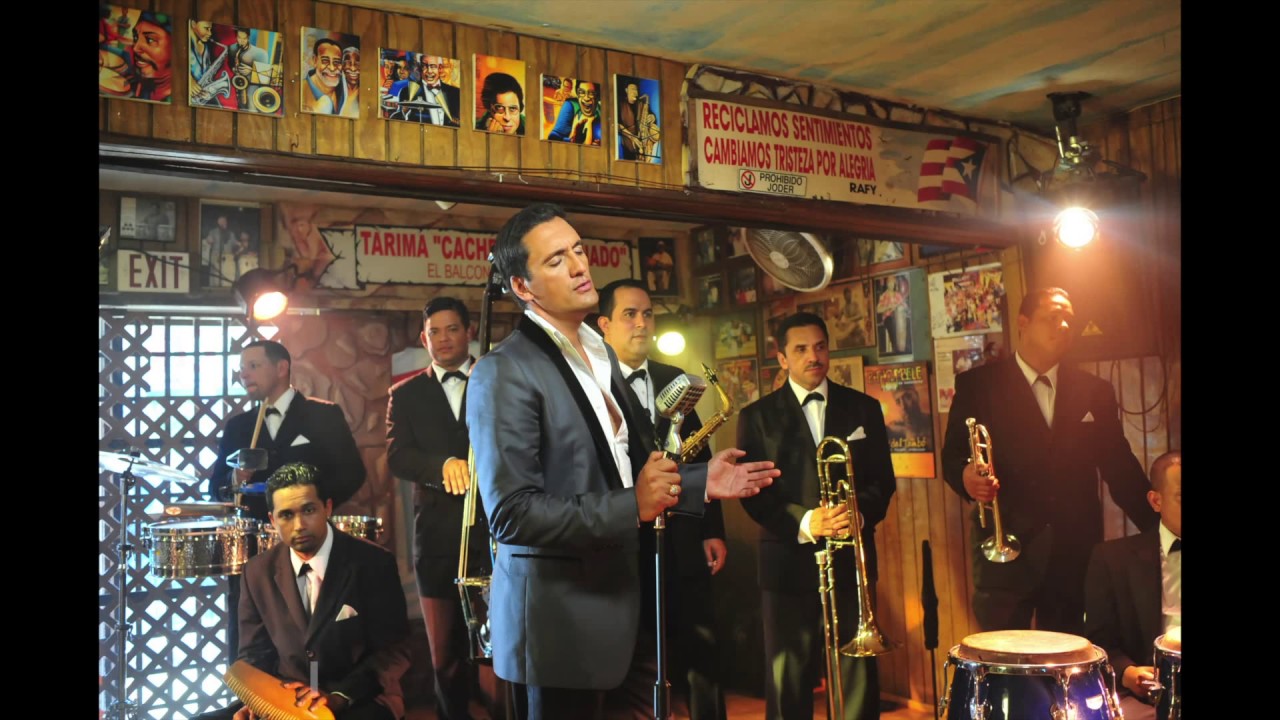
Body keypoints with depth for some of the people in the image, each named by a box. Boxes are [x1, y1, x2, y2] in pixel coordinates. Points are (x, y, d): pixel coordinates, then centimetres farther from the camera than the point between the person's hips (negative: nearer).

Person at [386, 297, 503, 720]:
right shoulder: (406, 394, 11)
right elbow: (396, 457, -3)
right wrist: (444, 464, -22)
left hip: (495, 533, -2)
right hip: (437, 538, 2)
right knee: (445, 657, 13)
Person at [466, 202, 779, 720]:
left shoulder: (598, 354, 12)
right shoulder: (504, 373, -16)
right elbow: (511, 513, -22)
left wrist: (699, 482, 4)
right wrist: (631, 507, -22)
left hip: (618, 596, 8)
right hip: (562, 613, -8)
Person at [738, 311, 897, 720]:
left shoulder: (864, 408, 10)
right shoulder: (757, 416, 3)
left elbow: (883, 480, 6)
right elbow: (753, 492, -4)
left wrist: (861, 513, -15)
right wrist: (804, 521, -20)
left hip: (851, 559, 1)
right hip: (789, 562, -1)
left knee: (859, 677, 5)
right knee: (787, 681, 7)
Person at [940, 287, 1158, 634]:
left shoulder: (1095, 391, 11)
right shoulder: (977, 384, 1)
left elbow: (1119, 465, 10)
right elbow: (952, 453, -1)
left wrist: (1157, 529, 3)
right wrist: (967, 475, -24)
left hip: (1075, 548, 3)